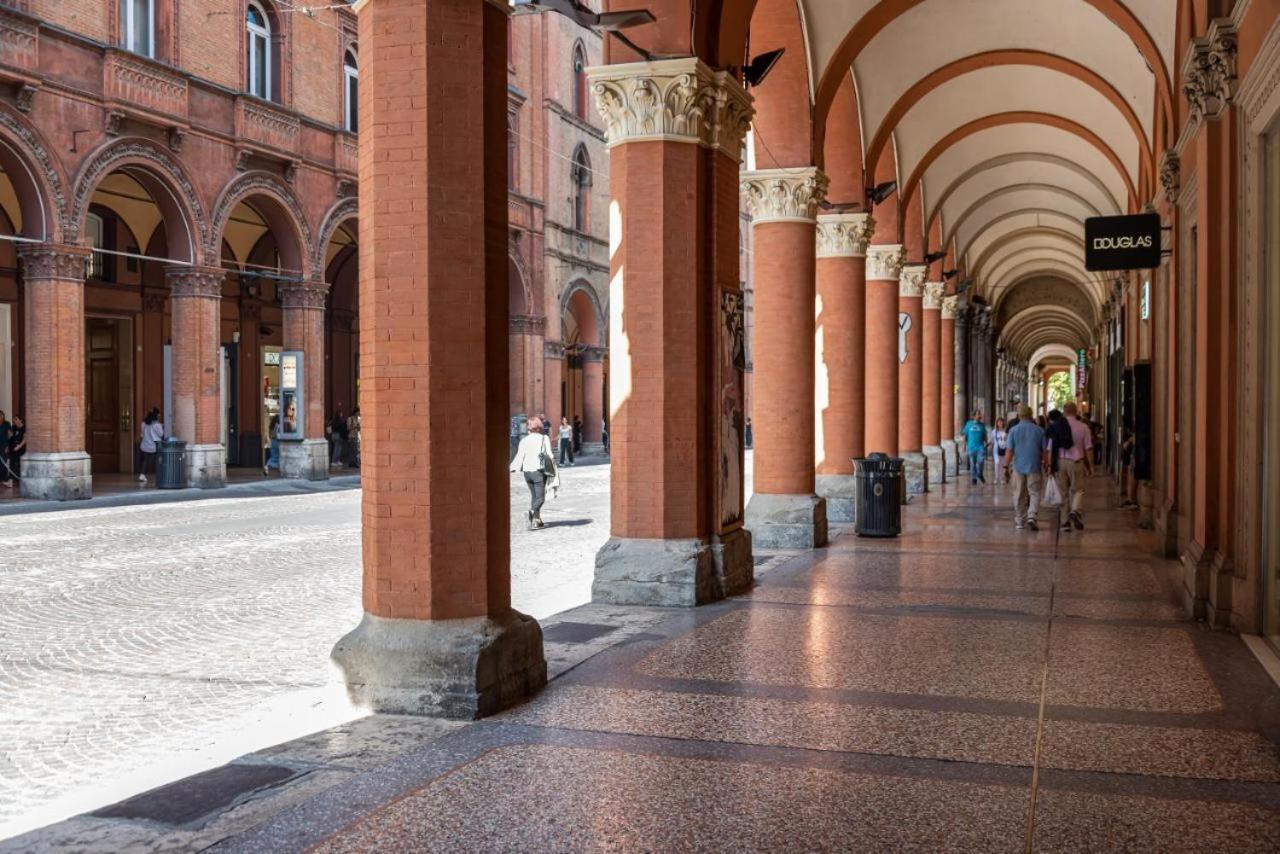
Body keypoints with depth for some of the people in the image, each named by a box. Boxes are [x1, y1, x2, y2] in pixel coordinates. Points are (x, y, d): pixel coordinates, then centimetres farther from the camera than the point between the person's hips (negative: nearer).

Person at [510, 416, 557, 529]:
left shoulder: (524, 440, 8)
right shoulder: (544, 439, 3)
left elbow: (519, 456, -1)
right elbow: (550, 455, 0)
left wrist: (511, 469, 4)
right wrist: (553, 470, 8)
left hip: (527, 471, 3)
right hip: (539, 470, -3)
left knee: (534, 495, 16)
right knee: (540, 497, -4)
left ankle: (536, 520, 14)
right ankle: (533, 511, -33)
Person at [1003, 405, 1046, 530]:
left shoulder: (1014, 430, -3)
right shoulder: (1039, 430, -1)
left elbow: (1009, 451, -5)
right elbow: (1044, 450, 2)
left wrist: (1006, 466, 1)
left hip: (1018, 467, 1)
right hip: (1034, 467, 0)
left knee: (1019, 496, 9)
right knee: (1034, 494, 5)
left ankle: (1020, 521, 15)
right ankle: (1031, 517, -14)